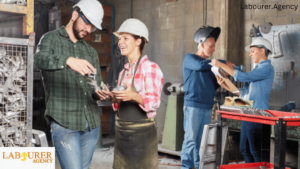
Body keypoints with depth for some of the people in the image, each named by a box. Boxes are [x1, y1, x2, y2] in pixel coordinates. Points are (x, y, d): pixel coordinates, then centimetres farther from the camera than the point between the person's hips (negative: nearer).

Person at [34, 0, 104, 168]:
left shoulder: (91, 52, 18)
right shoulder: (51, 39, 2)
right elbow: (40, 60, -21)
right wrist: (69, 60, -41)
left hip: (92, 123, 6)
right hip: (64, 123, -5)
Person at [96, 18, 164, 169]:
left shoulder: (150, 67, -9)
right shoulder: (123, 72, 13)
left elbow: (154, 102, -17)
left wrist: (134, 96, -33)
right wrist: (112, 97, -4)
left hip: (142, 133, -7)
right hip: (121, 132, 7)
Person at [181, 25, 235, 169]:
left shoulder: (209, 65, 20)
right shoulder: (189, 59, 2)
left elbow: (213, 86, 21)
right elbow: (200, 65, -19)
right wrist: (223, 63, -12)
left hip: (207, 107, 6)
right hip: (193, 105, -6)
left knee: (202, 140, 7)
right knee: (191, 138, -7)